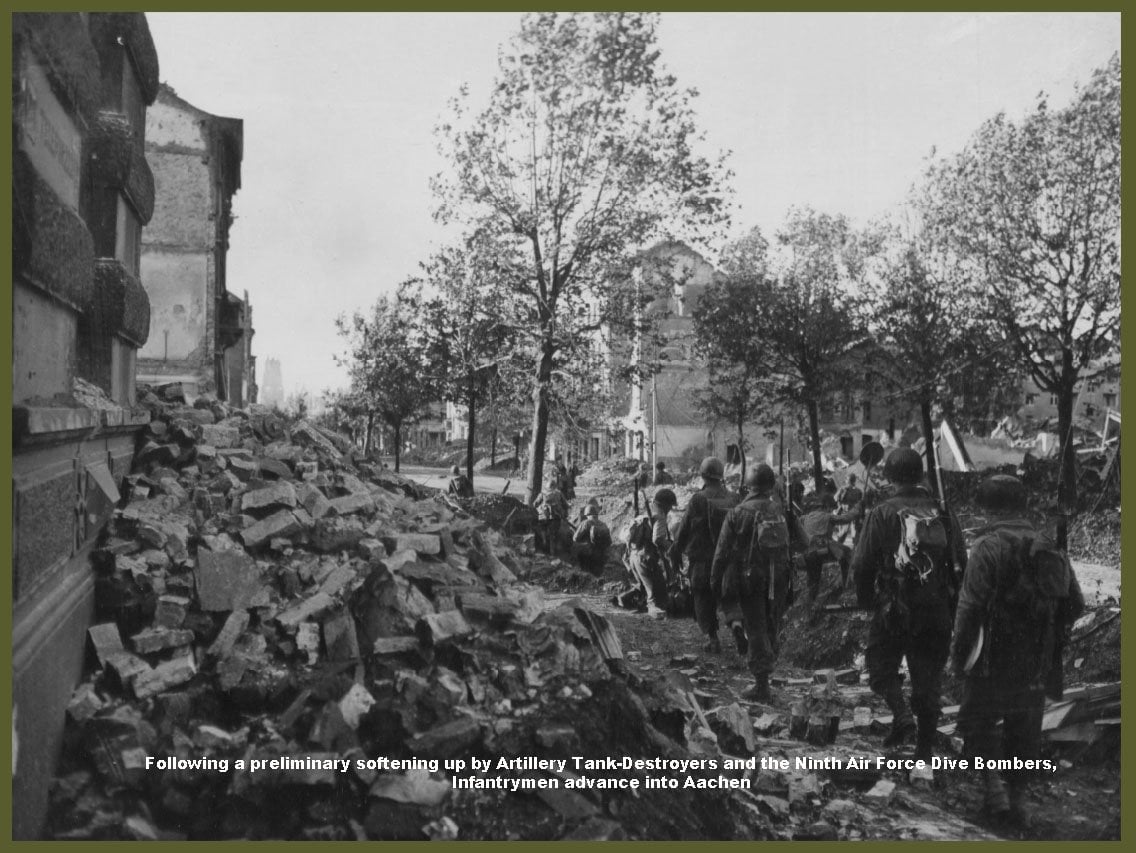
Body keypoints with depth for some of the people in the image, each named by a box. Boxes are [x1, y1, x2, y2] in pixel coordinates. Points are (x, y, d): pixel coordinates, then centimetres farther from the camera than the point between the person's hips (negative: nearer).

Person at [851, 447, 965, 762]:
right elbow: (960, 562, 6)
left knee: (882, 667, 16)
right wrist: (952, 605, 16)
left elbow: (861, 565, -9)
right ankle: (925, 750, 19)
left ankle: (902, 715, -7)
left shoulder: (881, 514, -8)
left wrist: (866, 601, 7)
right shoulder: (942, 512, 2)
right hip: (936, 613, 3)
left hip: (892, 610, -3)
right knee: (928, 679, 13)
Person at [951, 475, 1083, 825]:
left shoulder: (989, 545, -14)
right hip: (1038, 664, 6)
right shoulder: (1050, 547, 6)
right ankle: (1018, 799, 25)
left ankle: (994, 784, -3)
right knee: (1025, 730, 17)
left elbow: (971, 605, -19)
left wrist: (959, 653, -11)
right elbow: (1075, 605, 10)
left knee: (978, 720, 10)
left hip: (996, 660, -6)